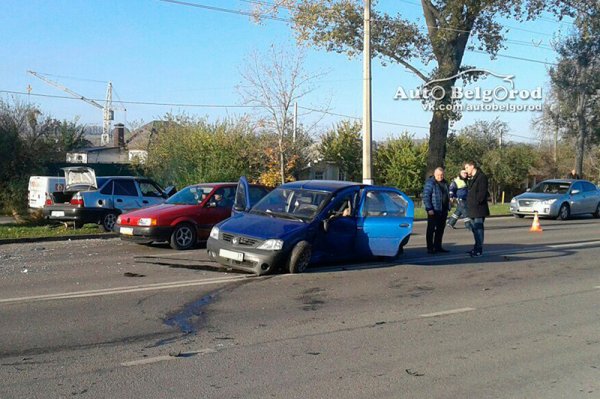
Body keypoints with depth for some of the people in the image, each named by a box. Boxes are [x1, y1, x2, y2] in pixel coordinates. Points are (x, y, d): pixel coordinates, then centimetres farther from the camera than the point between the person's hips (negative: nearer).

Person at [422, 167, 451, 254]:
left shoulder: (444, 183, 15)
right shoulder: (430, 183, -9)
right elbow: (426, 196, -15)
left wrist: (448, 207, 16)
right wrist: (429, 209, -21)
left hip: (443, 210, 8)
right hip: (434, 211, -8)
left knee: (440, 229, 11)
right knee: (431, 229, -2)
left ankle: (438, 246, 20)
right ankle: (430, 248, 1)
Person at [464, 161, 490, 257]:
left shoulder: (482, 177, -11)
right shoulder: (471, 178, 18)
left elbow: (482, 192, -17)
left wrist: (477, 202, -17)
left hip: (479, 208, -10)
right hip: (473, 208, 10)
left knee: (478, 228, -9)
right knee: (475, 228, 15)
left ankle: (479, 250, -7)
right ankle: (476, 248, 24)